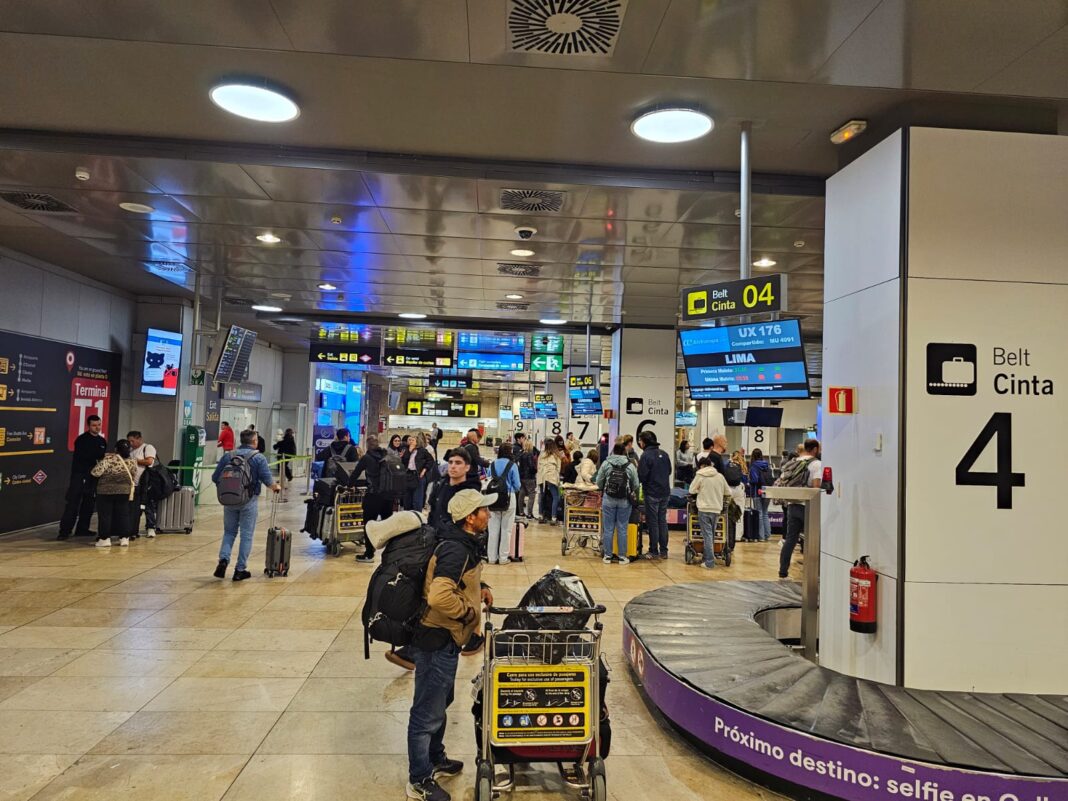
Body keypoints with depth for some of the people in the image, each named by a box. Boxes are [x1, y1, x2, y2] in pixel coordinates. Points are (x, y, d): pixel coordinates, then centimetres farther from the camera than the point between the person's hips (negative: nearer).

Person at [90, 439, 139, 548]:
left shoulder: (108, 458, -13)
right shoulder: (132, 461, -2)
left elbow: (96, 472, -17)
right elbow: (134, 473, 10)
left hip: (106, 490, -3)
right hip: (125, 491, 3)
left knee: (105, 515, 4)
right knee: (123, 515, 10)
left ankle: (105, 538, 4)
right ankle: (124, 538, 9)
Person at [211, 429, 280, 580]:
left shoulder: (228, 456, 4)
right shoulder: (259, 457, -5)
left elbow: (215, 478, 5)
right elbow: (267, 479, -10)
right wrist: (276, 487, 10)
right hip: (249, 500, -3)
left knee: (229, 532, 18)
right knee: (246, 535, 5)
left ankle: (223, 559, -2)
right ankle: (240, 570, 8)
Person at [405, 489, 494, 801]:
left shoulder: (463, 543, 4)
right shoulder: (455, 551, -27)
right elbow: (439, 597, -37)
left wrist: (479, 587, 4)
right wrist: (470, 611, -22)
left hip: (445, 639, 10)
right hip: (436, 642, -10)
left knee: (441, 702, 26)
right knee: (428, 712, 5)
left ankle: (435, 758, 45)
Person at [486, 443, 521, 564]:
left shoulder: (492, 464, 2)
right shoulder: (512, 465, -6)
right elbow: (517, 485, -5)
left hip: (493, 497, 3)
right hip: (508, 497, -3)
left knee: (493, 528, 9)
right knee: (506, 529, 6)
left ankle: (492, 557, 13)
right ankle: (503, 557, 10)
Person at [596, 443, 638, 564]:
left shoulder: (606, 463, -2)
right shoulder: (630, 465, -2)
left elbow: (598, 482, 2)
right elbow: (636, 485, 0)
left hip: (608, 499, 0)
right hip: (625, 501, 0)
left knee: (608, 529, 6)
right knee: (622, 529, 6)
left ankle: (607, 555, 11)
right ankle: (622, 556, 11)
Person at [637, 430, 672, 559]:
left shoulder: (646, 455, -14)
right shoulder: (664, 454, 7)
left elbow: (641, 476, -17)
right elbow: (669, 471, 16)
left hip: (652, 493, -6)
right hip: (665, 492, 6)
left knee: (652, 522, 1)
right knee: (662, 521, 13)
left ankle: (654, 551, 6)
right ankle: (663, 551, 17)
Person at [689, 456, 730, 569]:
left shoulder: (700, 475, -5)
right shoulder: (720, 476, 5)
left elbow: (692, 490, 0)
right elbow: (728, 492, 12)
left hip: (704, 509, -4)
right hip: (717, 509, 4)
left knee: (707, 535, -2)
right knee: (712, 535, 15)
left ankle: (709, 562, -5)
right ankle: (709, 557, 21)